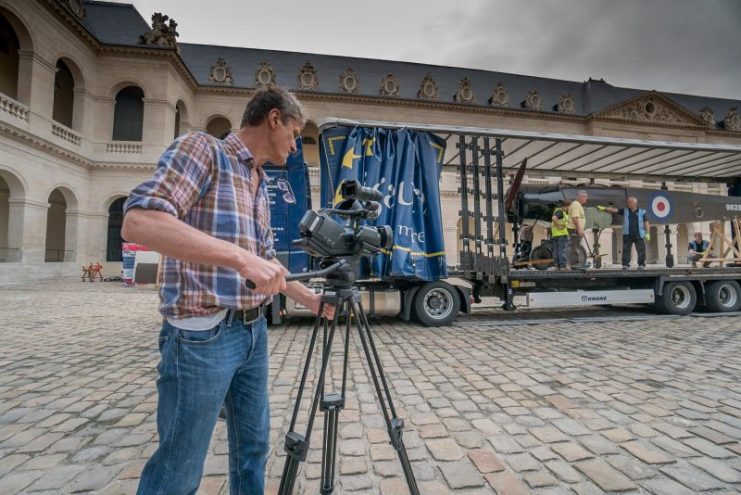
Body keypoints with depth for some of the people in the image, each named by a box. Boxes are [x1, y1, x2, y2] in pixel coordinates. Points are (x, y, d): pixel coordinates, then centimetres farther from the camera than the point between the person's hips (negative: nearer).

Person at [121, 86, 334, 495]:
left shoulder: (260, 186, 15)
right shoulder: (202, 150, -8)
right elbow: (138, 221, -23)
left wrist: (309, 299, 17)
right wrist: (240, 257, -30)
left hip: (253, 331, 8)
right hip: (202, 334, -8)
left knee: (253, 446, 20)